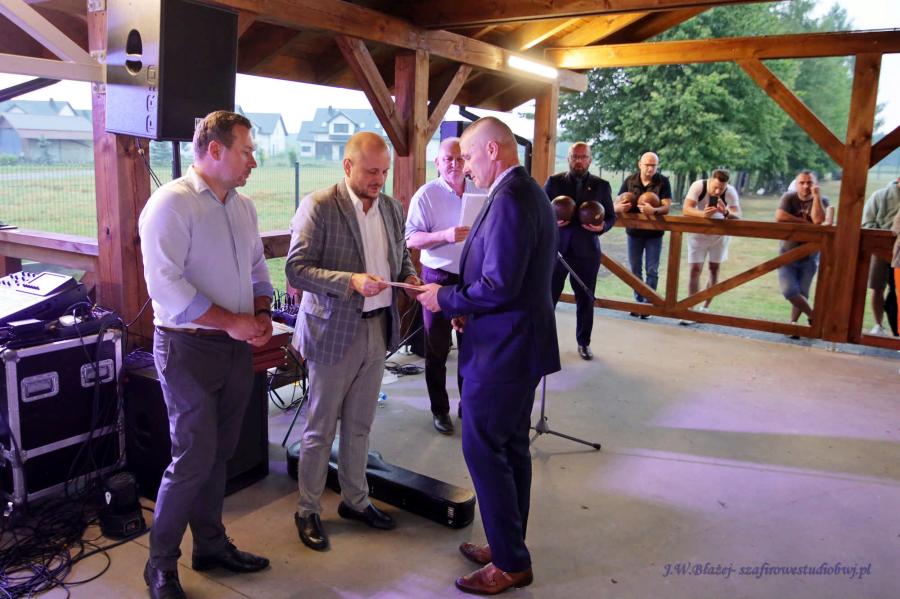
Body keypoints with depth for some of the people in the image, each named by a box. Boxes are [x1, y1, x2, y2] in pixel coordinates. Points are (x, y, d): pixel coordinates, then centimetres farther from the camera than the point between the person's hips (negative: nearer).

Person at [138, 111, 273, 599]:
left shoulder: (243, 207, 10)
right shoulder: (171, 204, -14)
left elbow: (257, 268, 18)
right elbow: (166, 285, -21)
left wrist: (261, 314, 0)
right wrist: (231, 321, -20)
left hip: (236, 348, 7)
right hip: (188, 348, -7)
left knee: (218, 454, 16)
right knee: (194, 459, -3)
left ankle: (211, 544, 33)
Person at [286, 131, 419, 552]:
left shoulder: (392, 208, 6)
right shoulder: (318, 206, -13)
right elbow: (296, 269, -17)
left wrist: (409, 276, -4)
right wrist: (351, 281, -29)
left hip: (379, 328, 6)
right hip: (335, 331, -6)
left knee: (359, 425, 19)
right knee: (320, 429, 8)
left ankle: (354, 500, 35)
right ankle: (307, 510, 25)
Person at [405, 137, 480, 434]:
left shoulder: (480, 192, 5)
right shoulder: (426, 195, -7)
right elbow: (411, 239, -13)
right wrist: (445, 236, -27)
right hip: (439, 278, -3)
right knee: (437, 348, 8)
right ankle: (440, 410, 21)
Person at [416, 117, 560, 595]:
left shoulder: (510, 198, -20)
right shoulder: (530, 192, 12)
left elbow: (499, 285, -26)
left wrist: (446, 299, -11)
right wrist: (467, 305, 8)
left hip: (502, 349, -10)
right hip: (520, 342, 10)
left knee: (482, 449, 0)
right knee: (511, 447, 17)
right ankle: (509, 546, 32)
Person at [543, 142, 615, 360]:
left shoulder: (601, 186, 5)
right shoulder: (554, 182, 3)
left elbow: (611, 216, 9)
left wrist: (602, 227, -13)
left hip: (587, 251, 1)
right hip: (556, 248, -1)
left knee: (586, 299, 10)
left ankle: (584, 342, 24)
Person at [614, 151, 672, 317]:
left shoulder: (663, 182, -9)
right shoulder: (630, 181, -4)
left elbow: (666, 207, -17)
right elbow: (615, 205, -5)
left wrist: (654, 210, -38)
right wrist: (621, 207, -30)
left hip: (654, 233, -2)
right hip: (634, 232, 2)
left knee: (652, 271, 3)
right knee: (635, 270, 10)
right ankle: (638, 302, 22)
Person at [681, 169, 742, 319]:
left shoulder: (731, 191, -21)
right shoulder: (698, 186, -24)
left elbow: (738, 217, -27)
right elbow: (685, 210, -32)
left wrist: (726, 213, -49)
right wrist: (703, 214, -51)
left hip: (719, 233, 2)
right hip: (698, 233, -2)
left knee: (714, 269, 7)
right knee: (695, 270, -8)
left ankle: (705, 308, 18)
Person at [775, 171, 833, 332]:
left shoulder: (822, 201, -2)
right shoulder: (789, 197, -4)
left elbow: (818, 220, -21)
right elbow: (779, 217, -21)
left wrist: (816, 196, -19)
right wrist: (805, 222, -16)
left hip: (810, 256, 1)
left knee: (802, 293, 3)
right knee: (789, 291, -11)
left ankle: (793, 322, 21)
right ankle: (813, 317, 9)